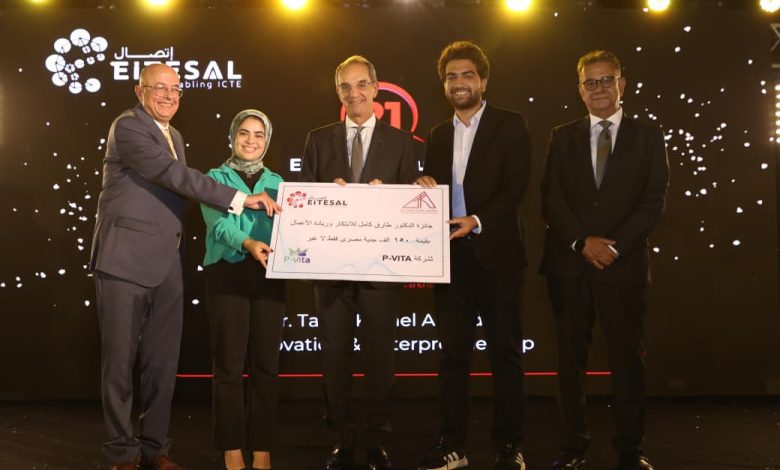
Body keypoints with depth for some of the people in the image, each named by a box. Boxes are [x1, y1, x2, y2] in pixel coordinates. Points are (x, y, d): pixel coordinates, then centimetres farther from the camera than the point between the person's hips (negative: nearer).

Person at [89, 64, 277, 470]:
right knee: (120, 360, 1)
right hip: (125, 260, -7)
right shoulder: (128, 126, -8)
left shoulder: (173, 136, 19)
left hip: (165, 265, 7)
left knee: (162, 361, 8)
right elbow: (174, 174, -20)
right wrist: (239, 199, -23)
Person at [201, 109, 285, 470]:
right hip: (227, 274, -2)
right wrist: (248, 243, -28)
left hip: (268, 276, 3)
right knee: (229, 364, -1)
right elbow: (219, 223, -11)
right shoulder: (215, 178, 7)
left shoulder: (276, 182, 17)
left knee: (266, 363, 2)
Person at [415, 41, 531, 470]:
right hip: (449, 255, 5)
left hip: (495, 253, -4)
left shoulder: (510, 125, 1)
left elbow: (516, 187, -9)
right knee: (452, 353, 7)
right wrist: (424, 188, -5)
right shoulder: (438, 135, 17)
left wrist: (477, 221, -21)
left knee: (505, 352, 3)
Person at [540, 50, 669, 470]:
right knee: (571, 358, 5)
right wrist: (582, 242, -11)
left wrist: (615, 246, -11)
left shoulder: (647, 137, 8)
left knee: (627, 358, 2)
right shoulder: (563, 137, 11)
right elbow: (551, 198, 3)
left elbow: (654, 201, 0)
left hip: (623, 263, -1)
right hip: (569, 263, 2)